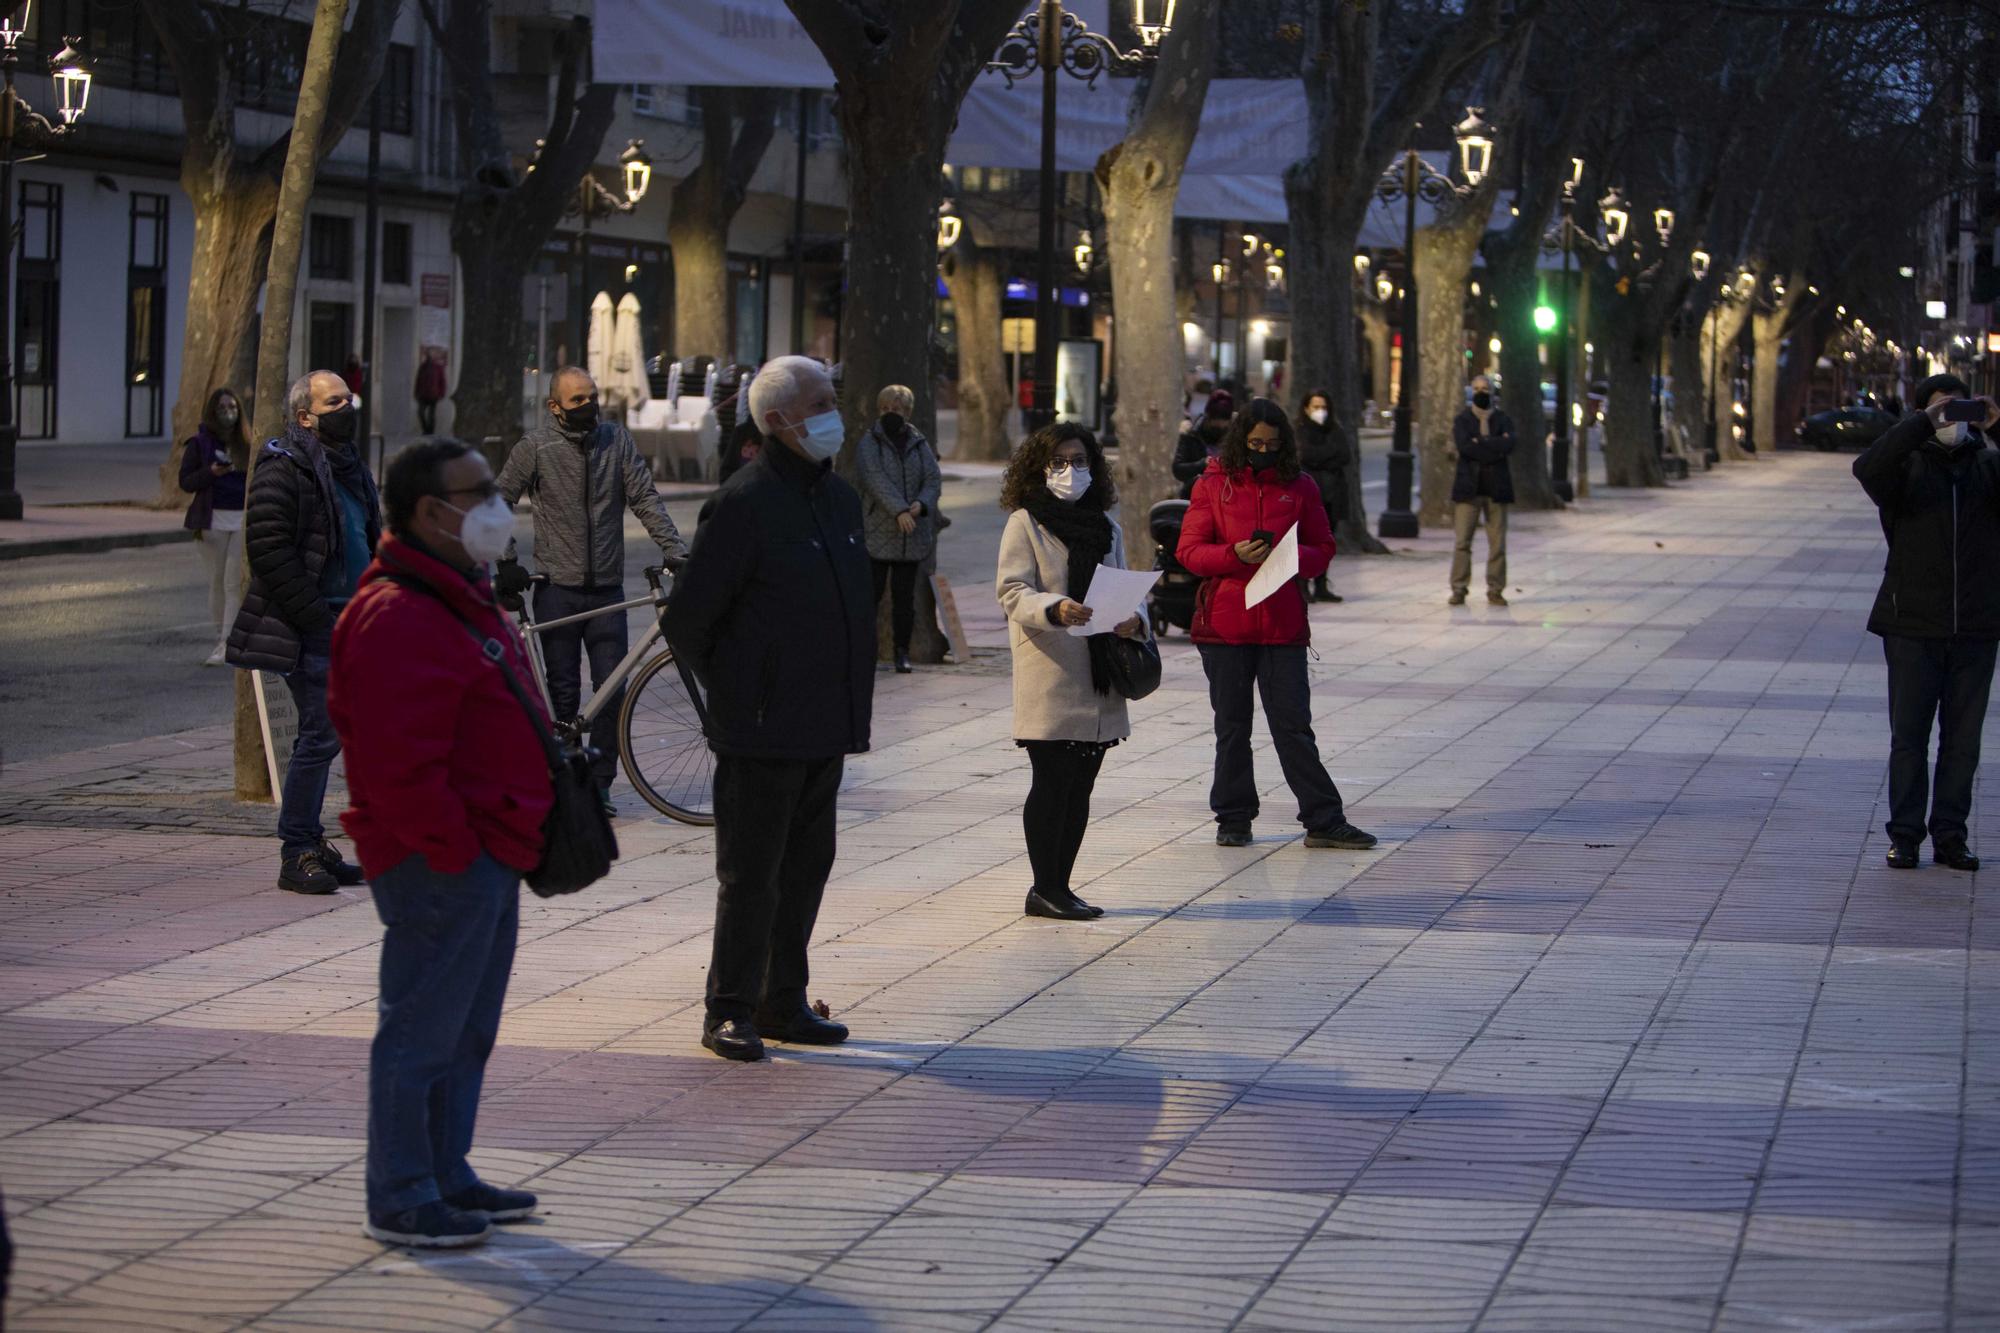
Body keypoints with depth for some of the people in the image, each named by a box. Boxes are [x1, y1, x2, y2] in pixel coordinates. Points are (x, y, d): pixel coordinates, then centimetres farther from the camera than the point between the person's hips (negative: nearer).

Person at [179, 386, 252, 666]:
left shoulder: (248, 443, 9)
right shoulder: (199, 443, 2)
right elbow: (186, 481, 0)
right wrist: (211, 472, -17)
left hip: (245, 520, 1)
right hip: (214, 520, -1)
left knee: (235, 582, -7)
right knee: (217, 582, 6)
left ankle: (227, 643, -10)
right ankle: (220, 639, 16)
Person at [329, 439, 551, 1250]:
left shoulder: (460, 599, 17)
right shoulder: (398, 620, -20)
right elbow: (400, 765, -25)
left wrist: (512, 839, 20)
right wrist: (452, 848, -20)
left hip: (484, 855, 11)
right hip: (440, 867, -11)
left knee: (466, 1031, 18)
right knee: (422, 1030, -4)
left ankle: (444, 1175, 28)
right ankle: (400, 1201, 3)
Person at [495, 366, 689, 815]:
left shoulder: (616, 439, 5)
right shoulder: (536, 447, -1)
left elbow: (644, 497, 3)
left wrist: (675, 549, -7)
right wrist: (506, 563, -2)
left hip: (607, 589, 2)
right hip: (558, 589, -2)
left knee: (612, 689, -3)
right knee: (562, 690, 2)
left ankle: (600, 783, 6)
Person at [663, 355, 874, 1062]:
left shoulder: (840, 497, 13)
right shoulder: (747, 501, -13)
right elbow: (686, 618, -10)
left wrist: (851, 702, 17)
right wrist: (732, 693, -1)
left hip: (826, 728, 8)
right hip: (763, 732, -8)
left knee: (806, 868, 12)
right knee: (752, 873, -3)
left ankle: (783, 1003, 21)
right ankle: (730, 1012, 5)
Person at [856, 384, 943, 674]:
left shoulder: (919, 443, 11)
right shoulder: (870, 441, 0)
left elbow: (934, 479, 5)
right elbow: (875, 478, -13)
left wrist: (921, 504, -17)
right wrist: (899, 510, -25)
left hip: (911, 535, 3)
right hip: (877, 532, -3)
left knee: (904, 596, 7)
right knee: (871, 591, -4)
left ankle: (902, 652, 12)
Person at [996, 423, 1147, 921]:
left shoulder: (1105, 527, 18)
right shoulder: (1026, 523, -1)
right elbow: (1012, 591, -10)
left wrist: (1133, 620, -5)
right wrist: (1056, 608, -28)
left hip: (1097, 676, 6)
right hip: (1049, 677, -6)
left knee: (1080, 787, 8)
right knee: (1052, 782, -6)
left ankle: (1059, 885, 15)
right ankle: (1045, 888, 0)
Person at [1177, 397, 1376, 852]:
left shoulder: (1300, 487, 6)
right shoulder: (1213, 485, 2)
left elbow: (1322, 551, 8)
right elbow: (1189, 551, -1)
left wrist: (1289, 555, -13)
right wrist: (1236, 555, -18)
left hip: (1283, 623, 0)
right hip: (1224, 623, 0)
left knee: (1294, 725, -1)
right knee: (1231, 726, 8)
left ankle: (1324, 822, 1)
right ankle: (1233, 819, 17)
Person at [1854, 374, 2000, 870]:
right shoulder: (1908, 466, 1)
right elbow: (1868, 468, -20)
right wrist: (1923, 424, -23)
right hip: (1913, 625, -2)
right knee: (1909, 736, 1)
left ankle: (1950, 836, 12)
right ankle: (1905, 835, 7)